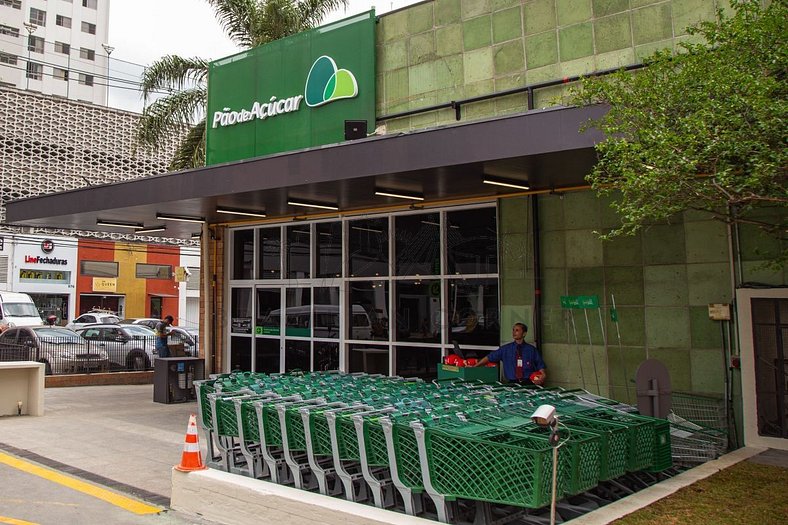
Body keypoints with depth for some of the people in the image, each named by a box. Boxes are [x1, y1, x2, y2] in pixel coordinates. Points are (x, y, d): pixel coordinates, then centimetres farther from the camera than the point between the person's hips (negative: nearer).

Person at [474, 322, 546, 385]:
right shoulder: (505, 349, 12)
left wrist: (542, 376, -10)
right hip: (513, 383, 1)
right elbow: (489, 358, 13)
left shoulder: (532, 349, 9)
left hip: (529, 384, -1)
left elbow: (540, 365, 10)